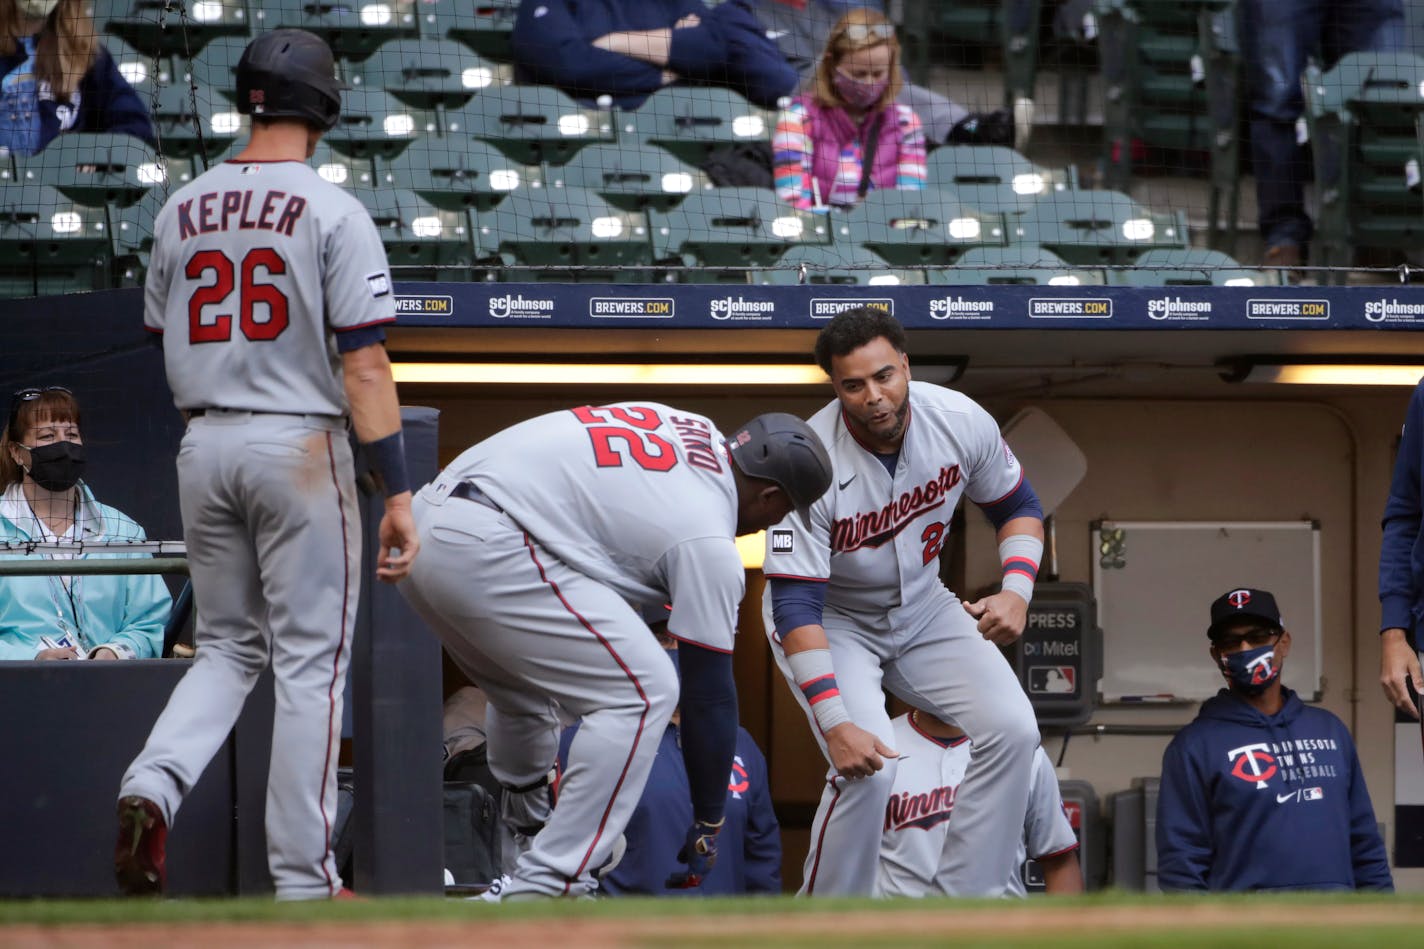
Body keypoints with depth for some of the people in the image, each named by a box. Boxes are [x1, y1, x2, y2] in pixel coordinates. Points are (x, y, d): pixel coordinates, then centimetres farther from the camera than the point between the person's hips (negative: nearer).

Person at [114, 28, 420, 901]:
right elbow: (364, 364, -13)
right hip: (299, 444, -5)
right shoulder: (332, 213, -9)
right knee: (311, 663, 2)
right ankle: (303, 880, 2)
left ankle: (153, 787, -11)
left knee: (228, 647, 16)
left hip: (203, 443, 5)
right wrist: (399, 491, -14)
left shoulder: (182, 210, 8)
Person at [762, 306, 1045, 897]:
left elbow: (1017, 507, 2)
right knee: (866, 766, -25)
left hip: (922, 607, 5)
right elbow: (796, 607, -32)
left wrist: (1016, 591, -18)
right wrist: (835, 723, -41)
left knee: (1012, 731, -12)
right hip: (830, 620, -5)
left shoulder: (960, 422, -18)